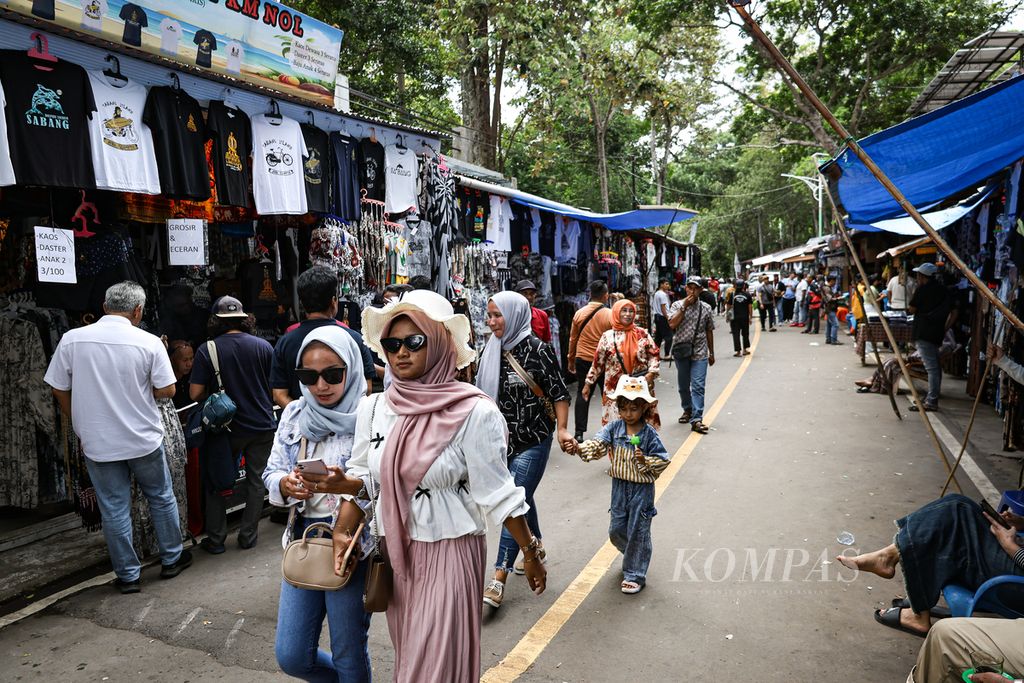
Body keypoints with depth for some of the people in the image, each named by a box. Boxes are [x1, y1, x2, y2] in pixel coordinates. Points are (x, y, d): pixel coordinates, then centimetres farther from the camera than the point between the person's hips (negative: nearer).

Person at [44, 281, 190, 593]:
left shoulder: (72, 339, -6)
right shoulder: (149, 342, -12)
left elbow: (58, 389, 1)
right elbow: (167, 390, -10)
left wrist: (83, 425, 14)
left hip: (98, 443, 1)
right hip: (144, 439, -1)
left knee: (114, 510, 11)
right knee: (162, 498, 18)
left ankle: (127, 575, 22)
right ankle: (172, 559, 30)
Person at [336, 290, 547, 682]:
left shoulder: (474, 413, -17)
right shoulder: (373, 408, -2)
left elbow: (498, 493, -11)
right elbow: (362, 476, 6)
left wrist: (530, 553, -6)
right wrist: (343, 532, -6)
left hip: (449, 551, -5)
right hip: (394, 550, 5)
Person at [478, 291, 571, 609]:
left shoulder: (537, 350, -14)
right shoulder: (490, 351, 3)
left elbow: (559, 392, -10)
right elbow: (481, 394, 12)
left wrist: (562, 429, -20)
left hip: (533, 441, -6)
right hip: (501, 439, 6)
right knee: (521, 497, 20)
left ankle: (499, 579, -4)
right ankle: (536, 547, 44)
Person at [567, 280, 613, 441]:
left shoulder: (579, 313, -1)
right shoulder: (610, 315, -11)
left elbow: (573, 339, 7)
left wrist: (571, 360, 18)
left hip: (582, 360, 2)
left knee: (582, 395, 10)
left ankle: (579, 432, 7)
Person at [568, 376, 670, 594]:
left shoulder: (649, 433, -13)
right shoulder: (614, 428, -5)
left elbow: (662, 460, -7)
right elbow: (598, 444, -18)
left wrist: (645, 460, -25)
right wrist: (580, 448, -36)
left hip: (642, 488, -4)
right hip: (619, 486, 4)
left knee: (638, 531, 5)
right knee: (616, 530, 13)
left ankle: (635, 575, 20)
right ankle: (633, 555, 43)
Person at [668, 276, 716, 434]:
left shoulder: (706, 308, 6)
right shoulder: (677, 305, 2)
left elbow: (709, 331, 13)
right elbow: (672, 324, -14)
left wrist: (711, 353, 15)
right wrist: (684, 307, -15)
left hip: (700, 352, -1)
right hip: (681, 350, 1)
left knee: (698, 386, -10)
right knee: (683, 385, 13)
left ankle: (696, 419, -14)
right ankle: (688, 410, 34)